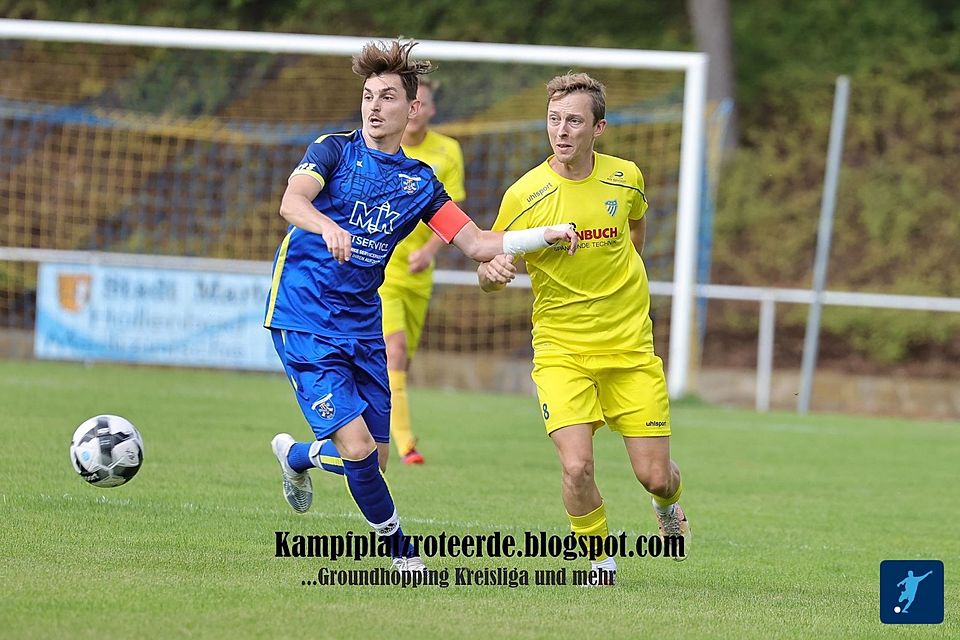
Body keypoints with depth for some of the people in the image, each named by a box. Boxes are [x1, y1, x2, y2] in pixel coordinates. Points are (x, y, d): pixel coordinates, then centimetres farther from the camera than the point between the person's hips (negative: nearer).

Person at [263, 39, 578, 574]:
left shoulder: (420, 181, 9)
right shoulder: (334, 151, -5)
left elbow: (477, 243, 6)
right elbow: (291, 203, -23)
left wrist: (545, 234, -8)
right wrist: (327, 226, -45)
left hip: (362, 325, 5)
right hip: (305, 321, -5)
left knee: (374, 459, 7)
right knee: (357, 448, -16)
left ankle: (297, 455, 39)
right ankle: (400, 550, 7)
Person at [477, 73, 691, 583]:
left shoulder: (625, 177, -3)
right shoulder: (524, 195, -13)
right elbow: (489, 275, -4)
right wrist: (492, 271, -25)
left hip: (630, 349, 2)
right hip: (561, 352, -2)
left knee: (655, 476, 0)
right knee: (577, 468, -20)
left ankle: (668, 505, 38)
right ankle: (600, 557, 8)